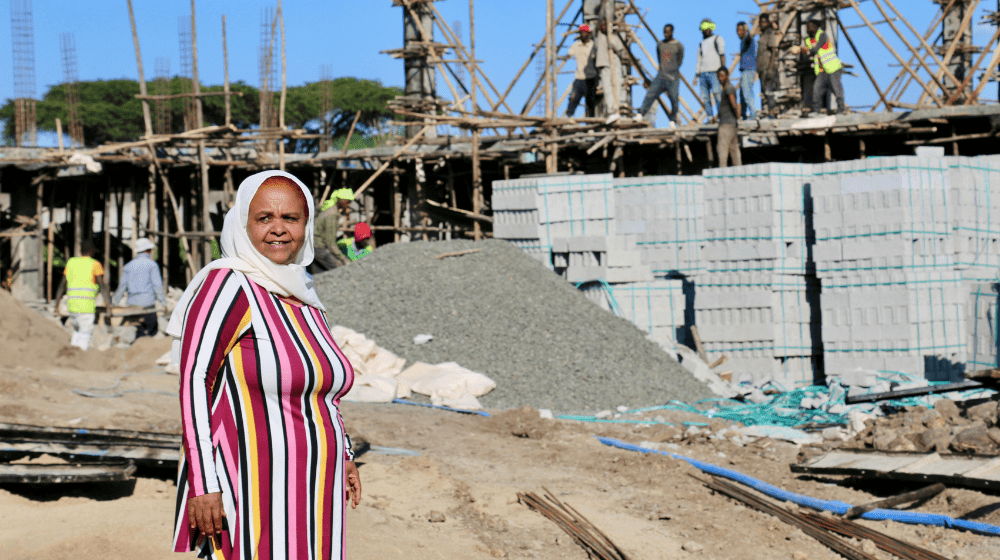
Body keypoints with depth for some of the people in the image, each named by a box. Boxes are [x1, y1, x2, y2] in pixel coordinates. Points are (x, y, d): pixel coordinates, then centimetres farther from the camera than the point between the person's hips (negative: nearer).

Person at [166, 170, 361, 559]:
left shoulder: (303, 296, 13)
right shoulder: (228, 285, -10)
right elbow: (193, 382, -15)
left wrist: (343, 456, 22)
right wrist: (203, 482, -20)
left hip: (311, 494, 7)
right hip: (250, 489, -7)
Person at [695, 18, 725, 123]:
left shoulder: (717, 39, 8)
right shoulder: (702, 44, 24)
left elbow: (722, 55, 0)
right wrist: (697, 75, 18)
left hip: (714, 72, -6)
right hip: (703, 73, 6)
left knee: (718, 94, -15)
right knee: (705, 97, -1)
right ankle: (710, 117, 1)